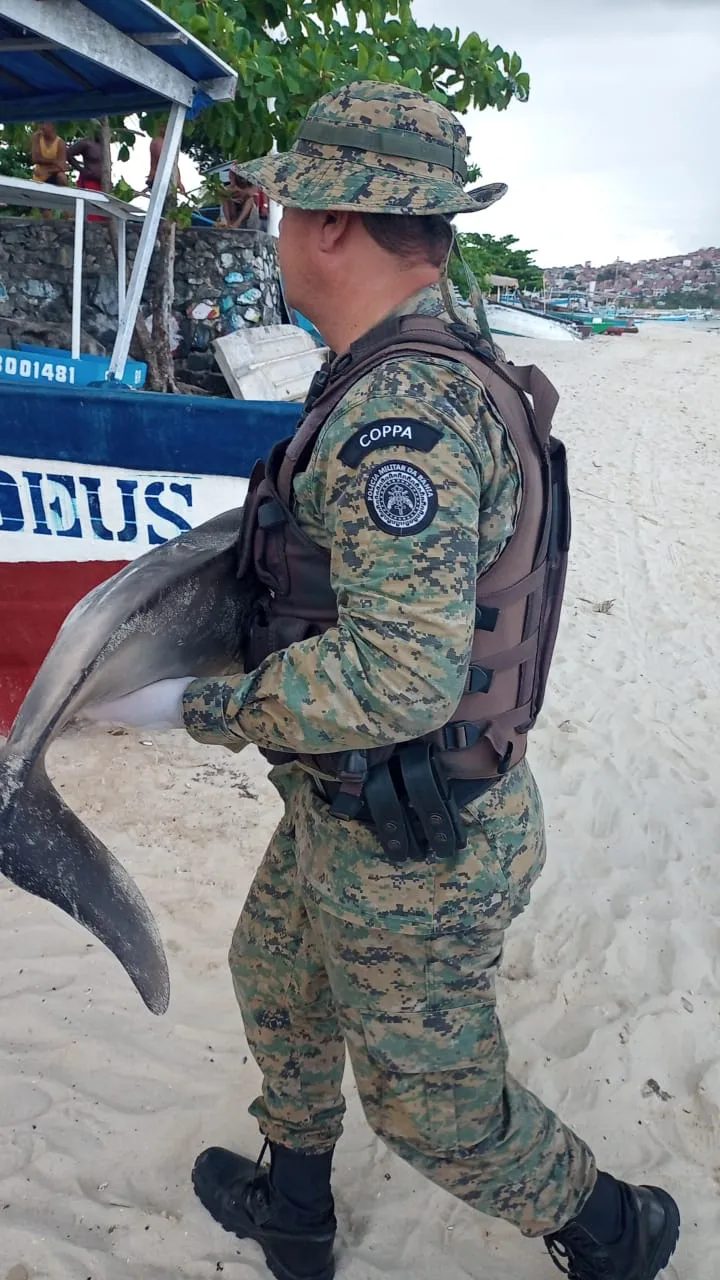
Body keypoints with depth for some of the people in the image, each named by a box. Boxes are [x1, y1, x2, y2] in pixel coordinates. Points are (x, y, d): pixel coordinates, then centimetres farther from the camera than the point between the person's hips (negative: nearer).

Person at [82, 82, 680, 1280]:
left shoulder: (399, 407, -30)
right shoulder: (438, 374, 2)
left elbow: (402, 678, -34)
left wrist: (197, 708, -23)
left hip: (412, 853, -10)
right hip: (345, 810, 10)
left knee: (433, 1101, 14)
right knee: (273, 974, 28)